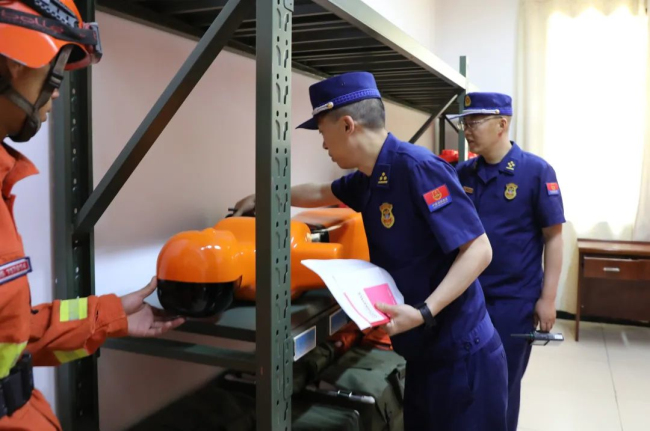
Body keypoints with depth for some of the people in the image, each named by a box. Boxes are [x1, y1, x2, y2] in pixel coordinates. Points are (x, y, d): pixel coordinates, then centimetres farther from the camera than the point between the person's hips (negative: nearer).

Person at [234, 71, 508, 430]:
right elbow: (321, 194, 26)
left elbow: (478, 250, -21)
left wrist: (423, 312, -29)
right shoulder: (369, 178, 6)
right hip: (425, 349, 8)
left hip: (458, 352, -8)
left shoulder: (417, 167, -21)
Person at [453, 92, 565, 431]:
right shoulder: (462, 173, 2)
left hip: (515, 298, -4)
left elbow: (553, 237, -8)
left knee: (503, 381, 10)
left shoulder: (536, 171, -10)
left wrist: (547, 298, -10)